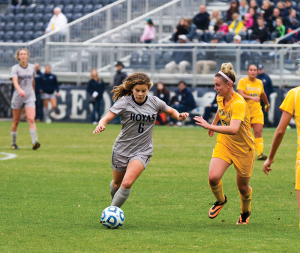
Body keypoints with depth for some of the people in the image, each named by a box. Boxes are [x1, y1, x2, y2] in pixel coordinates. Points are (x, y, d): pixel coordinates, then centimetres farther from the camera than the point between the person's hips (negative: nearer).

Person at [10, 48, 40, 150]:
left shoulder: (32, 67, 6)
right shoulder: (15, 68, -6)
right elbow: (15, 81, -22)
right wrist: (20, 90, -40)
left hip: (30, 97, 1)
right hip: (18, 97, -1)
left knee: (31, 119, -16)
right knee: (16, 121, 7)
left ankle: (34, 142, -25)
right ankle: (13, 143, 21)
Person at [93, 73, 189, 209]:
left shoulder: (154, 102, -4)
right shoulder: (125, 102, -12)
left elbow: (170, 111, 15)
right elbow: (107, 117, -20)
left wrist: (179, 116, -7)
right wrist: (101, 125, -43)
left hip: (143, 150, 0)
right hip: (122, 149, 0)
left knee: (127, 183, -22)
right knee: (116, 184, 17)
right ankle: (114, 201, 51)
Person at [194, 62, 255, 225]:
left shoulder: (238, 103, -29)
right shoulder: (220, 98, -4)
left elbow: (233, 129, -43)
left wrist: (210, 126, -45)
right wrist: (214, 124, 37)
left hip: (243, 149, -5)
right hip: (224, 144, 5)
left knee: (242, 187, 9)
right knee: (213, 177, -18)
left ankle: (245, 213, 41)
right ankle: (220, 200, 15)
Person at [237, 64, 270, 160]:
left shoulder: (260, 83, 6)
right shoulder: (243, 81, -6)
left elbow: (263, 95, 25)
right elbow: (241, 94, -20)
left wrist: (267, 104, 39)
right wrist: (252, 98, -35)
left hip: (257, 112, 2)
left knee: (258, 133, -11)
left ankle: (260, 153, -17)